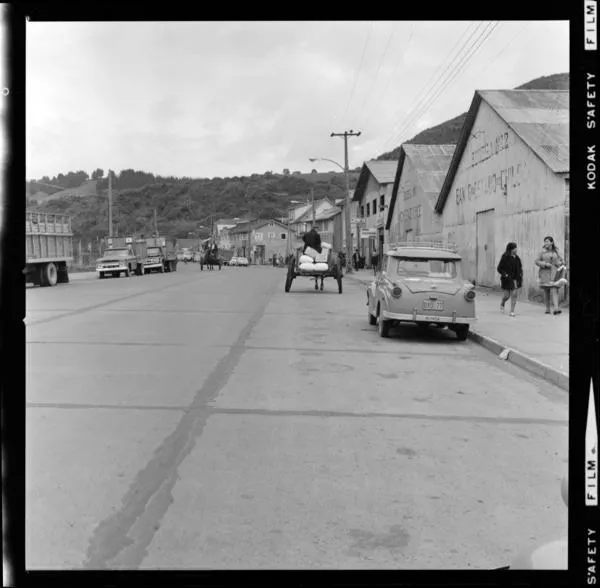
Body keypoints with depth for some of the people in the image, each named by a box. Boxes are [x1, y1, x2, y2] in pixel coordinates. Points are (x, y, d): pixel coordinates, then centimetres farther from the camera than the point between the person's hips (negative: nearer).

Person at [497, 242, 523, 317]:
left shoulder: (517, 258, 7)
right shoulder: (505, 258, -9)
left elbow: (520, 267, 21)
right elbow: (499, 268, -7)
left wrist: (520, 275, 6)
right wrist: (505, 275, -17)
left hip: (516, 279, 4)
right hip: (507, 280, -4)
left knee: (514, 295, -4)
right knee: (506, 295, 1)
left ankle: (512, 311, 3)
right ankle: (502, 304, 36)